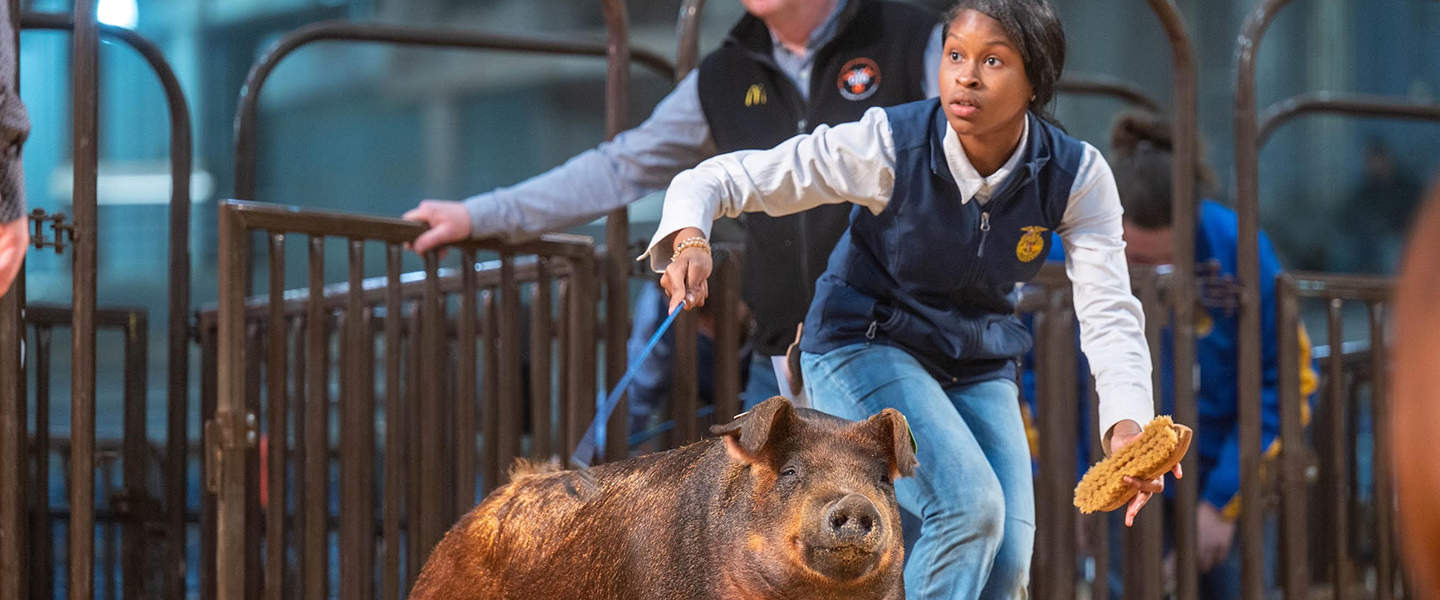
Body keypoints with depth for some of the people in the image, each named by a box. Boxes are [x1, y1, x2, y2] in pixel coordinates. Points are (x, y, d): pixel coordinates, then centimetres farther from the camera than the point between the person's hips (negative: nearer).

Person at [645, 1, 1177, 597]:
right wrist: (689, 241, -44)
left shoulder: (1076, 175, -15)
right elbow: (718, 179, -21)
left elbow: (1109, 313, -20)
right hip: (861, 346, -4)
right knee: (970, 503, -27)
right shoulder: (889, 144, -23)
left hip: (979, 365, 4)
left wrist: (1127, 425, -39)